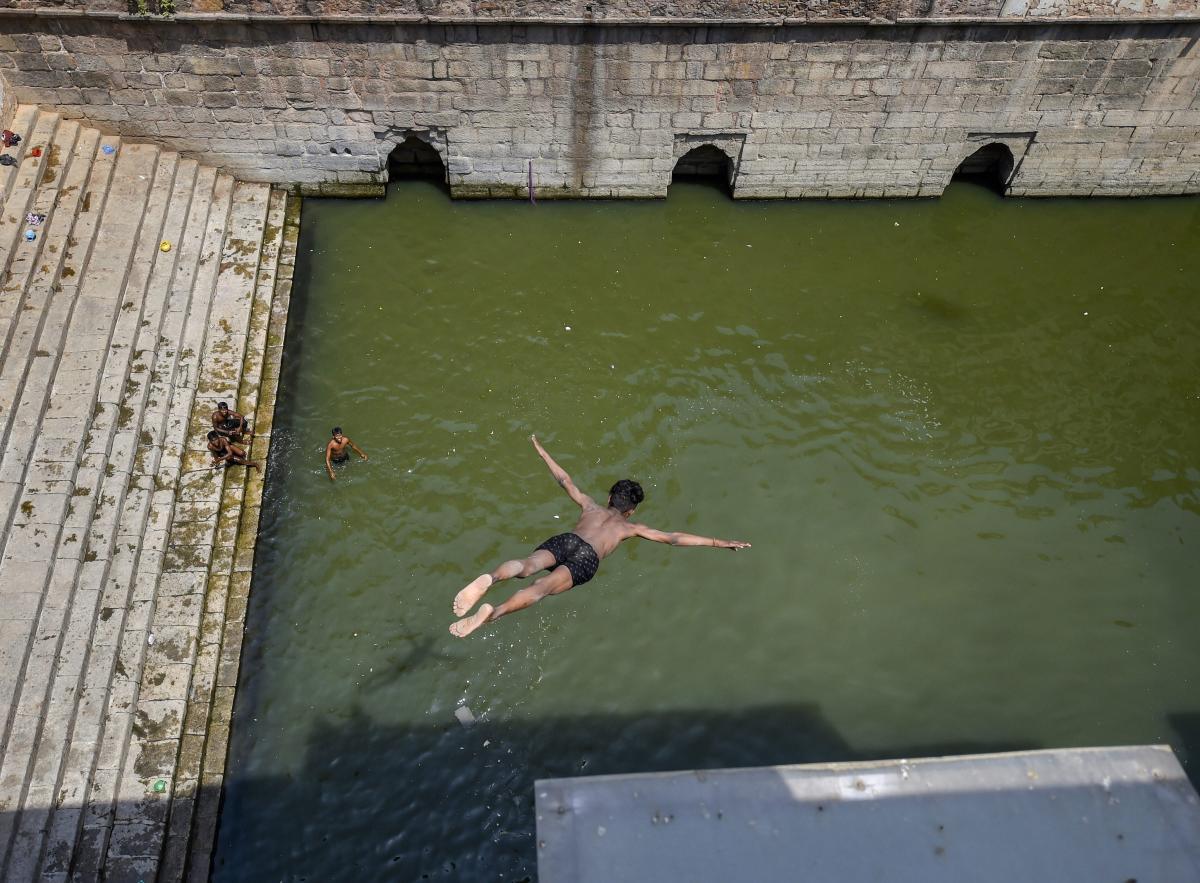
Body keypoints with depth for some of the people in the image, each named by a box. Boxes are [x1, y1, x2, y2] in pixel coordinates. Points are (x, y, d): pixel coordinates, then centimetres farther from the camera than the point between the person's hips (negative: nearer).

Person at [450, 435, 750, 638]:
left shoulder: (591, 506, 36)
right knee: (542, 587, -24)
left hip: (563, 540, 4)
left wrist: (542, 452, 54)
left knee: (527, 566, -23)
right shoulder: (630, 527, 28)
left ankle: (489, 579, -53)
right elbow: (673, 537, 25)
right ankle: (492, 614, -45)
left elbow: (565, 481, 41)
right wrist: (718, 542, 29)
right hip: (586, 558, -3)